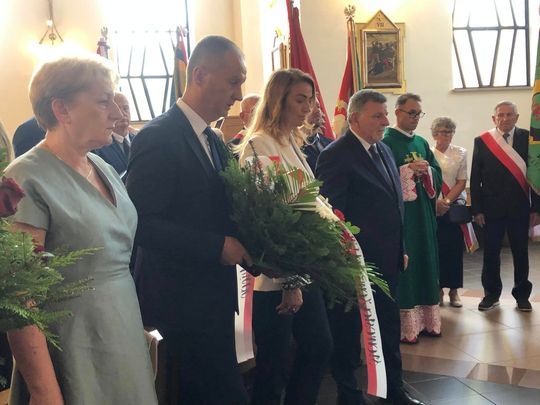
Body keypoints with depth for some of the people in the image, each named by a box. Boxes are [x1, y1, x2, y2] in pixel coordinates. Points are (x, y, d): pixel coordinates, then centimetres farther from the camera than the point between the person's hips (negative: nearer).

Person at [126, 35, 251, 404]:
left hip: (214, 299, 8)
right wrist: (218, 246, -20)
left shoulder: (216, 144, 13)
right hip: (181, 303, -8)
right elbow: (143, 223, -21)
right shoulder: (158, 137, -14)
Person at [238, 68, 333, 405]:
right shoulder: (258, 146, -14)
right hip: (275, 278, -9)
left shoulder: (293, 145, 12)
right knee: (274, 365, 4)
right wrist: (288, 282, -18)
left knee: (320, 348, 17)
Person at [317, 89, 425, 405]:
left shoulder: (384, 150, 10)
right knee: (348, 332, 10)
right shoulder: (336, 156, -16)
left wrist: (401, 249, 15)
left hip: (389, 260, 8)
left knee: (390, 329, 20)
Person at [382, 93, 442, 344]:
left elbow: (437, 173, 12)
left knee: (424, 261, 11)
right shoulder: (385, 142, -7)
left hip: (423, 213, 7)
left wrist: (426, 170, -8)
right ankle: (403, 325, 2)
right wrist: (408, 170, -22)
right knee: (402, 264, -5)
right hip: (399, 213, -7)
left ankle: (425, 319, 21)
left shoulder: (421, 142, 15)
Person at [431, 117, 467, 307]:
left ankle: (454, 290, 11)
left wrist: (446, 201, -11)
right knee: (436, 247, 0)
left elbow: (462, 182, 0)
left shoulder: (460, 153, 4)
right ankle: (438, 288, 10)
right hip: (432, 206, -1)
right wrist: (436, 202, -11)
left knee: (454, 247, 1)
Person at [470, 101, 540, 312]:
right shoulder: (482, 141, 0)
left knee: (521, 253, 9)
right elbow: (475, 178, 1)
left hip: (520, 207, 0)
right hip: (491, 208, 0)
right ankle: (491, 294, 21)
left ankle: (522, 295, 23)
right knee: (491, 253, 7)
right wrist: (477, 209, -4)